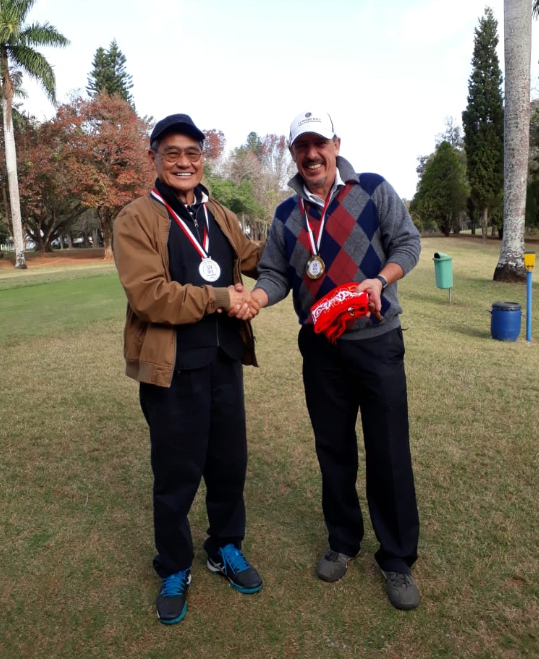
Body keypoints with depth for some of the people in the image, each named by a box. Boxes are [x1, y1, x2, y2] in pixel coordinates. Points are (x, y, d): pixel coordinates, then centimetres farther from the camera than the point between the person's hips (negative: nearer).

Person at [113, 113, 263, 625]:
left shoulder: (219, 216, 12)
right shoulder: (136, 219, -8)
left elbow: (248, 259, 20)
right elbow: (148, 295, -19)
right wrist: (219, 298, -19)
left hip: (224, 361, 6)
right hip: (171, 369, -5)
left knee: (229, 461, 17)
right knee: (177, 473, 8)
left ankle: (226, 548, 41)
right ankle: (174, 571, 33)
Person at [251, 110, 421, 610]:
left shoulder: (373, 191, -1)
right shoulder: (286, 215, 8)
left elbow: (407, 242, -1)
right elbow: (276, 274, 5)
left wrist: (380, 279, -19)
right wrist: (254, 298, -17)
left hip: (377, 341, -3)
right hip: (320, 348, 3)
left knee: (389, 453, 3)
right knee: (333, 450, 14)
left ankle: (398, 559, 22)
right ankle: (343, 542, 34)